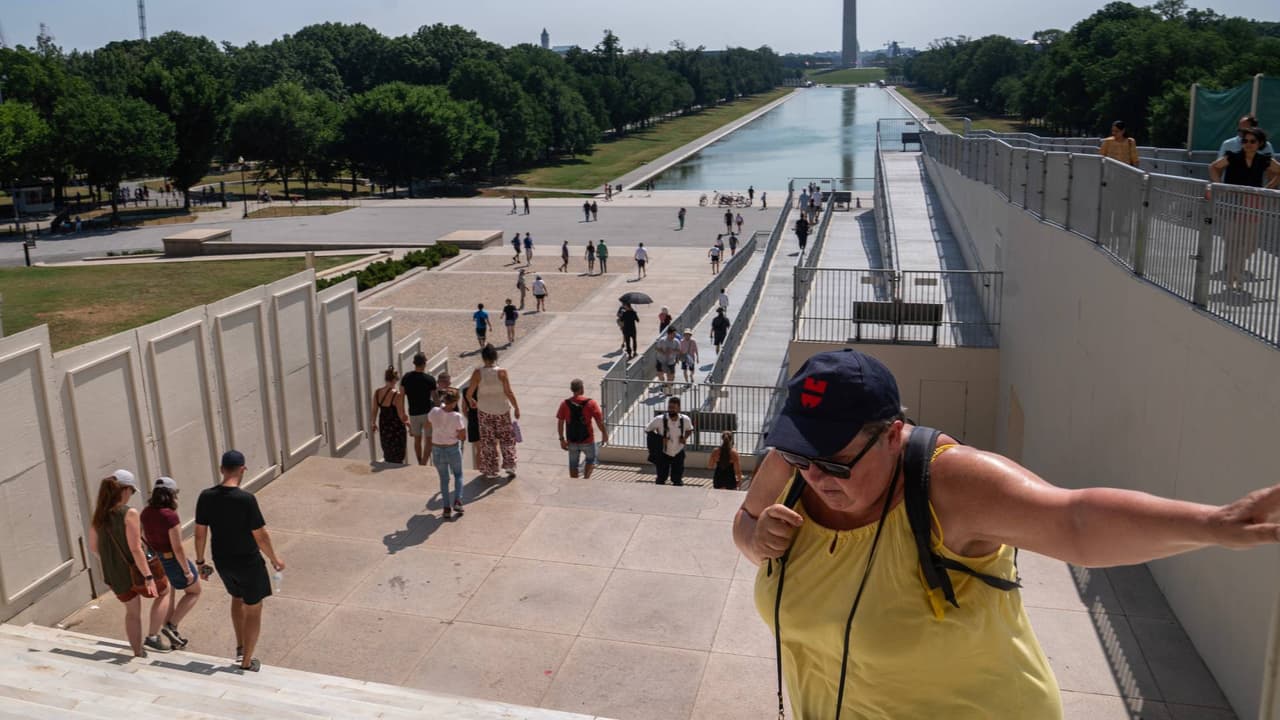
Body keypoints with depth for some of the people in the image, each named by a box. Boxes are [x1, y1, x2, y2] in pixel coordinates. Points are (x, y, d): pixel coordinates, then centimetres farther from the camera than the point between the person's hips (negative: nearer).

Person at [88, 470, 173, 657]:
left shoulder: (99, 515, -1)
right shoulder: (129, 514, -21)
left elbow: (93, 547, 8)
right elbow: (136, 549, -24)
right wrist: (149, 576, -21)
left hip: (114, 574, 6)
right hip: (137, 571, -6)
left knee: (132, 611, 26)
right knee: (163, 591, 23)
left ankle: (138, 654, 34)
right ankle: (153, 637, 16)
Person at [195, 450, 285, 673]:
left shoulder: (206, 497, -10)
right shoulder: (246, 499, -24)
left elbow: (200, 533, -1)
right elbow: (261, 536, -19)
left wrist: (200, 561, 13)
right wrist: (274, 559, -3)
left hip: (222, 561, 5)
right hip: (248, 562, -5)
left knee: (237, 598, 30)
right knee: (253, 609, 12)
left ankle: (240, 648, 40)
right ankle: (247, 662, 19)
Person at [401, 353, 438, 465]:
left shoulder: (406, 377, -3)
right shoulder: (430, 379, -13)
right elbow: (435, 397, -7)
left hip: (413, 413, 4)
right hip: (427, 412, -4)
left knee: (417, 439, 17)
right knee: (429, 440, 6)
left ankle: (420, 464, 27)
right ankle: (423, 464, -4)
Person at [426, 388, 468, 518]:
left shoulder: (434, 412, -12)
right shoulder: (457, 416, -21)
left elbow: (428, 427, 6)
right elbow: (463, 437, -16)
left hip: (437, 450, 2)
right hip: (453, 449, -2)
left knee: (444, 478, 17)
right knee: (458, 475, 22)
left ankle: (447, 508, 15)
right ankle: (457, 501, 6)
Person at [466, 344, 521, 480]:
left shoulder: (477, 373, -12)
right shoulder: (501, 372, -15)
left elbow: (469, 393, -10)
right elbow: (509, 392, -14)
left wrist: (470, 401, 12)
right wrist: (516, 408, -4)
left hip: (485, 411, 1)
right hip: (502, 410, -1)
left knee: (488, 441, 13)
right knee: (507, 439, 17)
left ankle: (490, 470, 19)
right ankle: (510, 466, 19)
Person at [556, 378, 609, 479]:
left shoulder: (564, 404, -7)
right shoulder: (591, 403, -14)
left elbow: (560, 423, -3)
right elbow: (600, 421, -12)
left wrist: (562, 439, 6)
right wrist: (604, 434, 4)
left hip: (571, 441, 2)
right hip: (587, 440, -2)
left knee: (573, 464, 17)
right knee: (591, 459, 23)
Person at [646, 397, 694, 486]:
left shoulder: (685, 420, -14)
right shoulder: (659, 420, -22)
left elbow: (689, 430, 8)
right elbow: (647, 430, -7)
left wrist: (685, 437, -12)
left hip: (678, 454, 2)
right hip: (663, 454, -1)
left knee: (677, 480, 10)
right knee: (661, 479, 8)